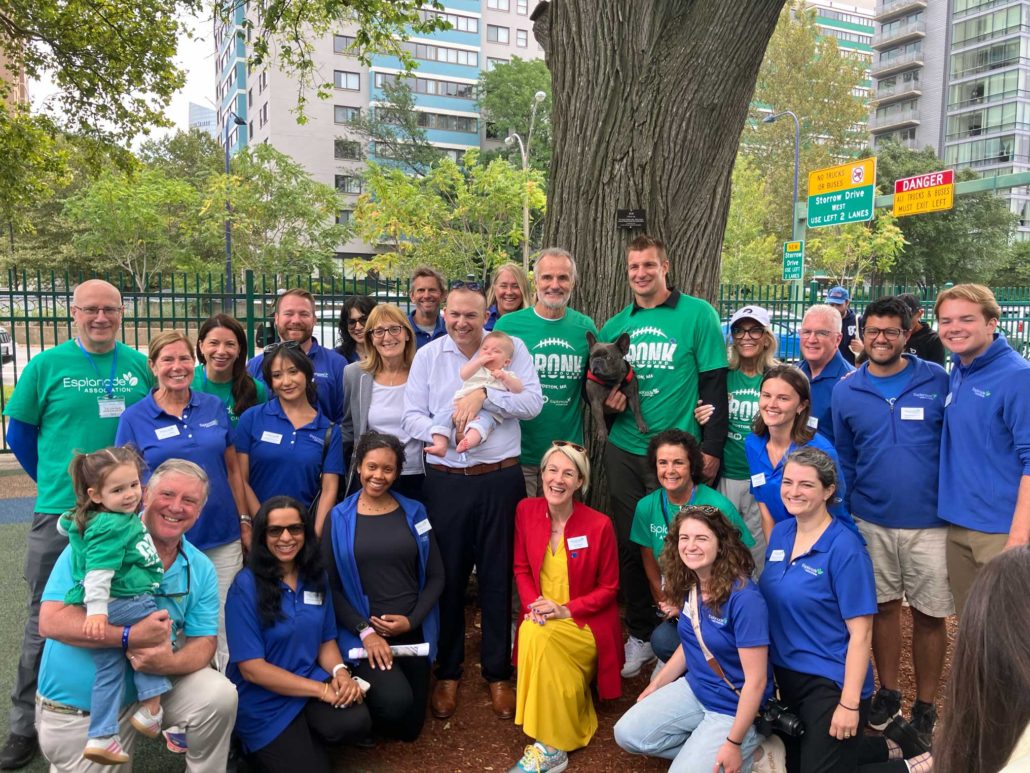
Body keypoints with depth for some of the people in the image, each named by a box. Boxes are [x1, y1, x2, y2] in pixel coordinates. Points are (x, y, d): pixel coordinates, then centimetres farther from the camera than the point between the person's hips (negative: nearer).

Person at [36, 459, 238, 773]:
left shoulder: (201, 569, -4)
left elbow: (203, 642, -5)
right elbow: (52, 620, -22)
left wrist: (171, 663, -28)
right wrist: (130, 637, -32)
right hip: (74, 705, -2)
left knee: (219, 695, -21)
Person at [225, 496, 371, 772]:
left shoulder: (315, 576, 1)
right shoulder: (246, 585, -16)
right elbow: (251, 668, -18)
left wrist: (340, 672, -15)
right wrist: (323, 689, -22)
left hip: (313, 685, 4)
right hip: (265, 702, -4)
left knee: (355, 722, -24)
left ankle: (304, 738, 8)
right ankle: (264, 748, 16)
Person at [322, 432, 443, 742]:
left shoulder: (414, 512, 2)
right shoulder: (338, 518, -4)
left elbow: (436, 576, 3)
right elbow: (329, 585, -5)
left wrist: (411, 620, -10)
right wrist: (364, 630, -15)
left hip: (413, 631, 3)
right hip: (364, 631, -3)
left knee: (409, 728, 9)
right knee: (395, 702, -27)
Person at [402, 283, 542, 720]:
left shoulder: (511, 349, 2)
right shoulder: (428, 356, 6)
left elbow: (533, 402, -9)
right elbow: (411, 416, 1)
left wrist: (483, 394, -18)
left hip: (500, 479, -1)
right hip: (445, 482, 1)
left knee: (498, 577, 8)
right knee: (448, 577, 10)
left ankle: (498, 673, 25)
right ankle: (447, 672, 28)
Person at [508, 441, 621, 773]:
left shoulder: (599, 524, -15)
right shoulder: (526, 510, -5)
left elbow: (609, 587, -6)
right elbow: (521, 568, 5)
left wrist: (566, 610, -18)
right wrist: (533, 604, -14)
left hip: (585, 624, -4)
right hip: (541, 619, 4)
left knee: (538, 637, -30)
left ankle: (551, 746, -18)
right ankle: (565, 730, 4)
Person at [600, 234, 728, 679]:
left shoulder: (697, 315, -4)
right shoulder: (615, 326, 10)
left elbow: (714, 385, -6)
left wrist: (711, 449, -11)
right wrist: (607, 399, -4)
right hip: (623, 450, 4)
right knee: (629, 543, 10)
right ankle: (640, 634, 27)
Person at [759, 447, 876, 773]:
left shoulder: (844, 548, -19)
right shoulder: (779, 533, 1)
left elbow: (860, 634, -17)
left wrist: (849, 704, -19)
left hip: (832, 683, -7)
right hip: (787, 674, 7)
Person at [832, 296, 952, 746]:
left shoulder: (937, 382, -4)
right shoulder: (846, 392, 2)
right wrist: (843, 515, 8)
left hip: (930, 522, -2)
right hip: (871, 522, 2)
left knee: (929, 615, 8)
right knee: (883, 608, 14)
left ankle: (925, 707, 26)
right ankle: (888, 693, 32)